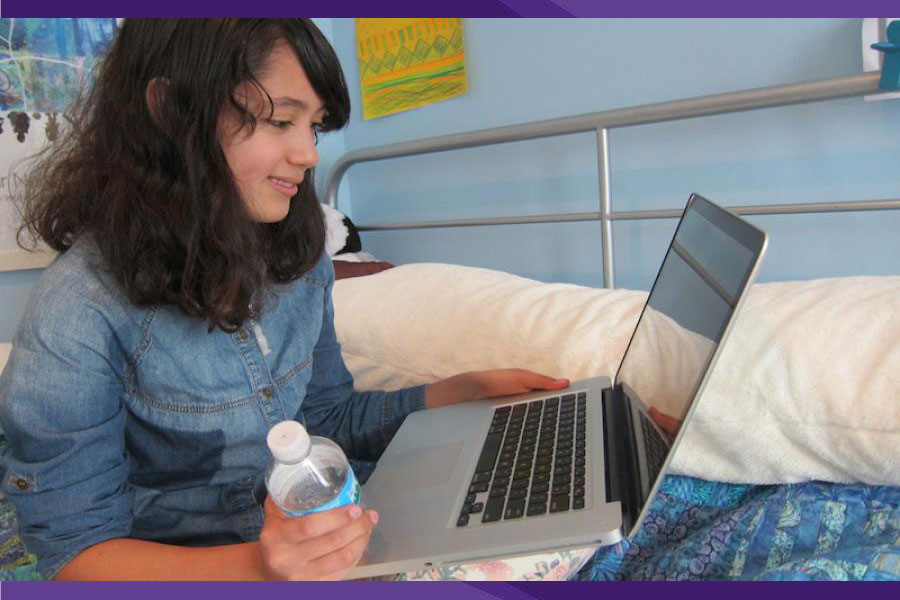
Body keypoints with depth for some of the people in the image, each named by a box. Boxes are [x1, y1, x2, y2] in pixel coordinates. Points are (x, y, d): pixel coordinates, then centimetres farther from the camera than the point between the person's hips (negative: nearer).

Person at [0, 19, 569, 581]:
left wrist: (471, 388, -1)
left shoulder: (299, 259, -2)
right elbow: (75, 549, -15)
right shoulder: (80, 313, -20)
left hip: (315, 538, 5)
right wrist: (253, 565, -30)